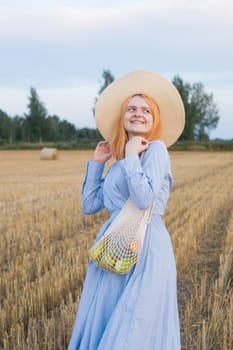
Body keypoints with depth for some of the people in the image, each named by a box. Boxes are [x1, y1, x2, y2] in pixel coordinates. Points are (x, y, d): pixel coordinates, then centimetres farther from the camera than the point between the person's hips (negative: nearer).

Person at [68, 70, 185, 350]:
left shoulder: (156, 148, -6)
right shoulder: (118, 163, 16)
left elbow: (144, 199, -20)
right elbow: (89, 205, 16)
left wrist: (131, 156, -12)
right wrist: (96, 163, 16)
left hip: (146, 248, -8)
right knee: (100, 326, 12)